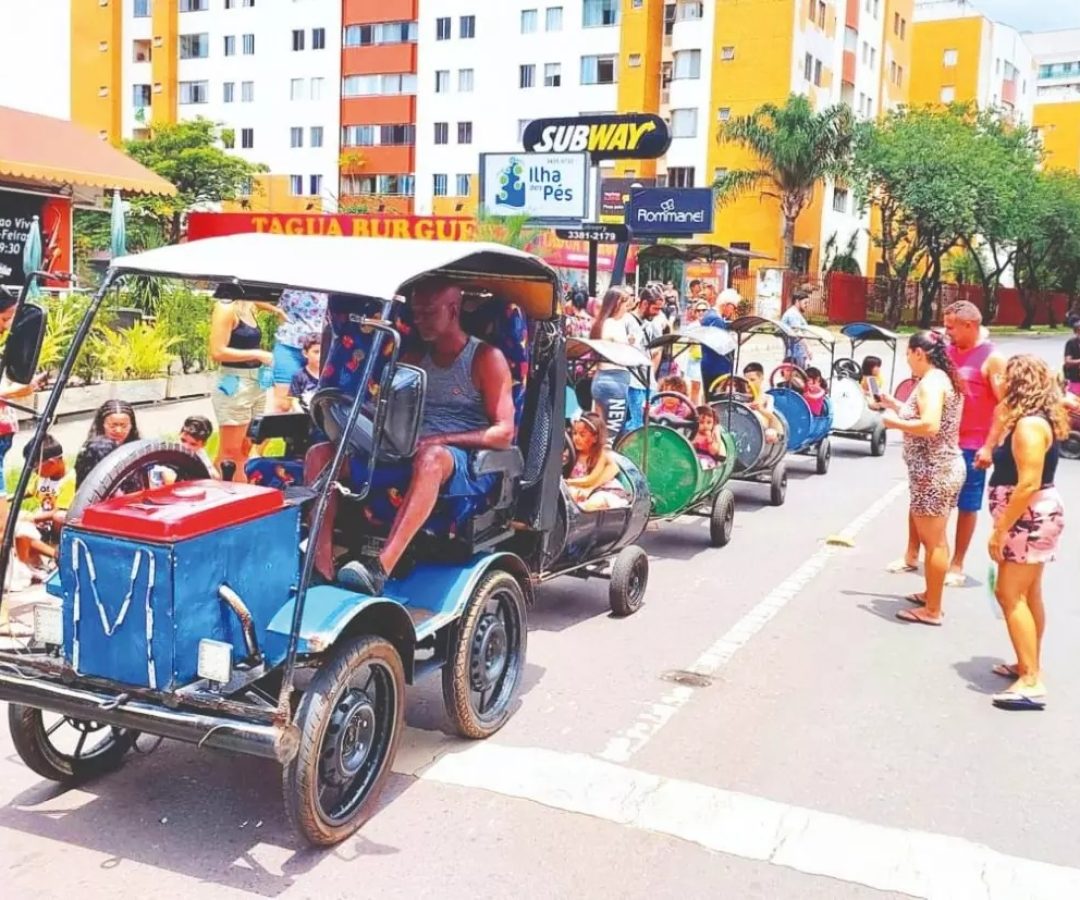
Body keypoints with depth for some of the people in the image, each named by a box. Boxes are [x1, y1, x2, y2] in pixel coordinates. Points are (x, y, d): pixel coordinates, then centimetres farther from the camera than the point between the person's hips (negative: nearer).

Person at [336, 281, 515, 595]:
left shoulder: (486, 358, 2)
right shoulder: (414, 358, 20)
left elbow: (503, 433, -8)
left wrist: (440, 439, -19)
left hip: (469, 465, -6)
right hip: (407, 455, 6)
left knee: (431, 458, -42)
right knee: (323, 453, -14)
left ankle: (380, 570, -51)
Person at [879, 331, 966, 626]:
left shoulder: (930, 382, -19)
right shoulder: (943, 379, 13)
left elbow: (929, 426, -30)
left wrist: (894, 422, -17)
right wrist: (896, 405, 14)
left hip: (933, 472, -11)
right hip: (944, 468, 11)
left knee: (933, 541, -2)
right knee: (935, 539, 22)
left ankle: (932, 610, 6)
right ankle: (931, 595, 36)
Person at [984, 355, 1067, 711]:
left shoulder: (1029, 425, -21)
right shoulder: (1037, 420, 11)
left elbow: (1029, 484, -27)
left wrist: (1000, 529, -25)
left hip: (1029, 518, -11)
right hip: (1033, 518, 11)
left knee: (1010, 594, -10)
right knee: (1028, 595, 18)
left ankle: (1031, 682, -10)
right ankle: (1030, 666, 29)